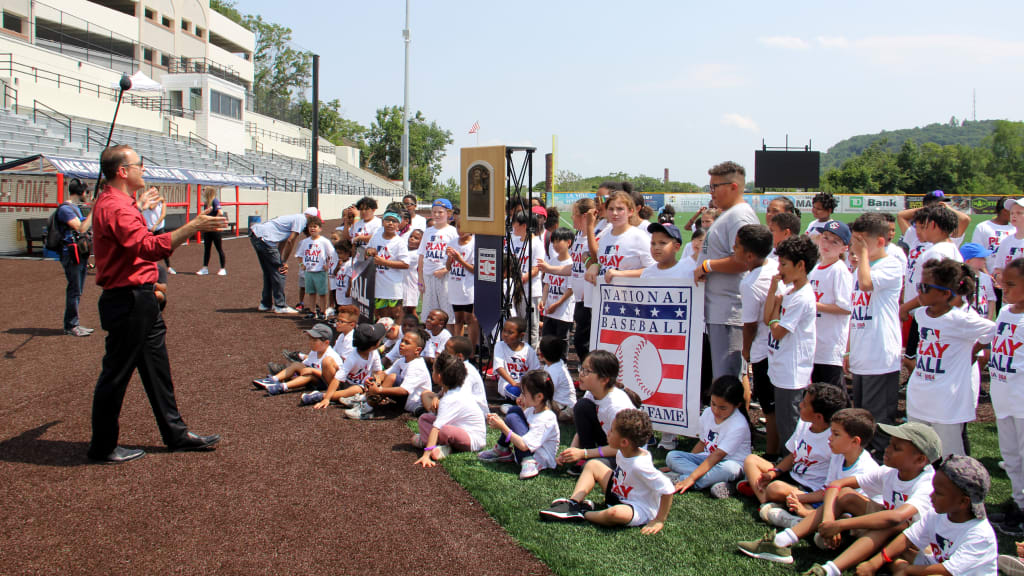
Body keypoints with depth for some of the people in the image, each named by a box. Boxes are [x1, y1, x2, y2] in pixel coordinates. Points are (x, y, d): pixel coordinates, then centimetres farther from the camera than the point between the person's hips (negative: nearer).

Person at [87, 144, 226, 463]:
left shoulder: (115, 203, 16)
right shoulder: (115, 207, -20)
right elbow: (148, 247, -33)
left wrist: (140, 208, 39)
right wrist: (191, 227, -35)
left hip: (139, 299, 11)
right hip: (128, 301, -11)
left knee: (157, 368, 15)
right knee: (116, 374, 1)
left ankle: (176, 434, 25)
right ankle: (103, 447, 15)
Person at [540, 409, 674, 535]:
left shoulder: (640, 465, -32)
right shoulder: (622, 453, -6)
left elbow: (668, 490, -31)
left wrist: (659, 521, -25)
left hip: (640, 510, -9)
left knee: (615, 513, -43)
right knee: (592, 465, 9)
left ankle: (583, 514, -15)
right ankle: (573, 502, -4)